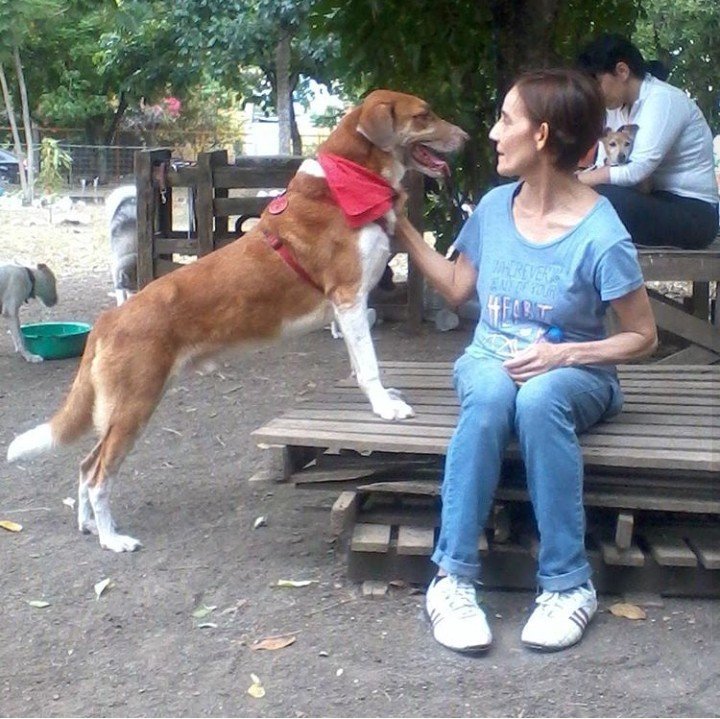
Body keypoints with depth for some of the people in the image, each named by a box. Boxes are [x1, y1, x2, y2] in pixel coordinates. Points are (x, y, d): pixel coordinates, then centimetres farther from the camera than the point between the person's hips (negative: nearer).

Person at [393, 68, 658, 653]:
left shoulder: (602, 237, -15)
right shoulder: (495, 207, 0)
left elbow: (643, 337, -7)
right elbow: (457, 288, 16)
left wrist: (563, 354, -20)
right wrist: (403, 229, 9)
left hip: (575, 375, -3)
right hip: (491, 361, 3)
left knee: (540, 398, -40)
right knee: (490, 393, -35)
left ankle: (568, 583, -25)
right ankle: (453, 578, -29)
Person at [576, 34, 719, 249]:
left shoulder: (663, 100, -16)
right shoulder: (616, 107, 9)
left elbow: (636, 170, -24)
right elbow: (603, 166, 3)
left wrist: (573, 181, -21)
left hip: (693, 212, -8)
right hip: (657, 201, 8)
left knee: (600, 197, -29)